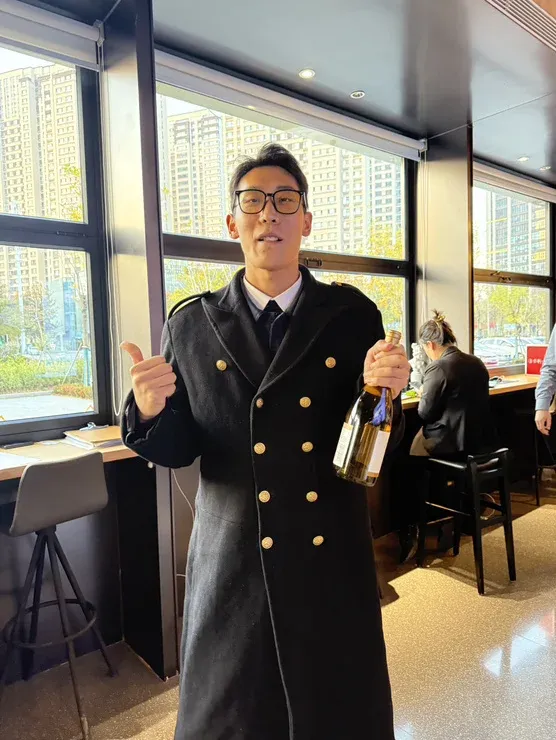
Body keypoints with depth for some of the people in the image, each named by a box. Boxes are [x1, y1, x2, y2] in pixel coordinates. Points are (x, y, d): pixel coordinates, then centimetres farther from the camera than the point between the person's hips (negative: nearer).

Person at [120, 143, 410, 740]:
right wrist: (149, 411, -20)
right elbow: (177, 451, 0)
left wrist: (387, 391, -21)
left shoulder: (352, 315, -3)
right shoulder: (190, 326, -3)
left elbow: (379, 445, -1)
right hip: (233, 562, 0)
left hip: (333, 558, 1)